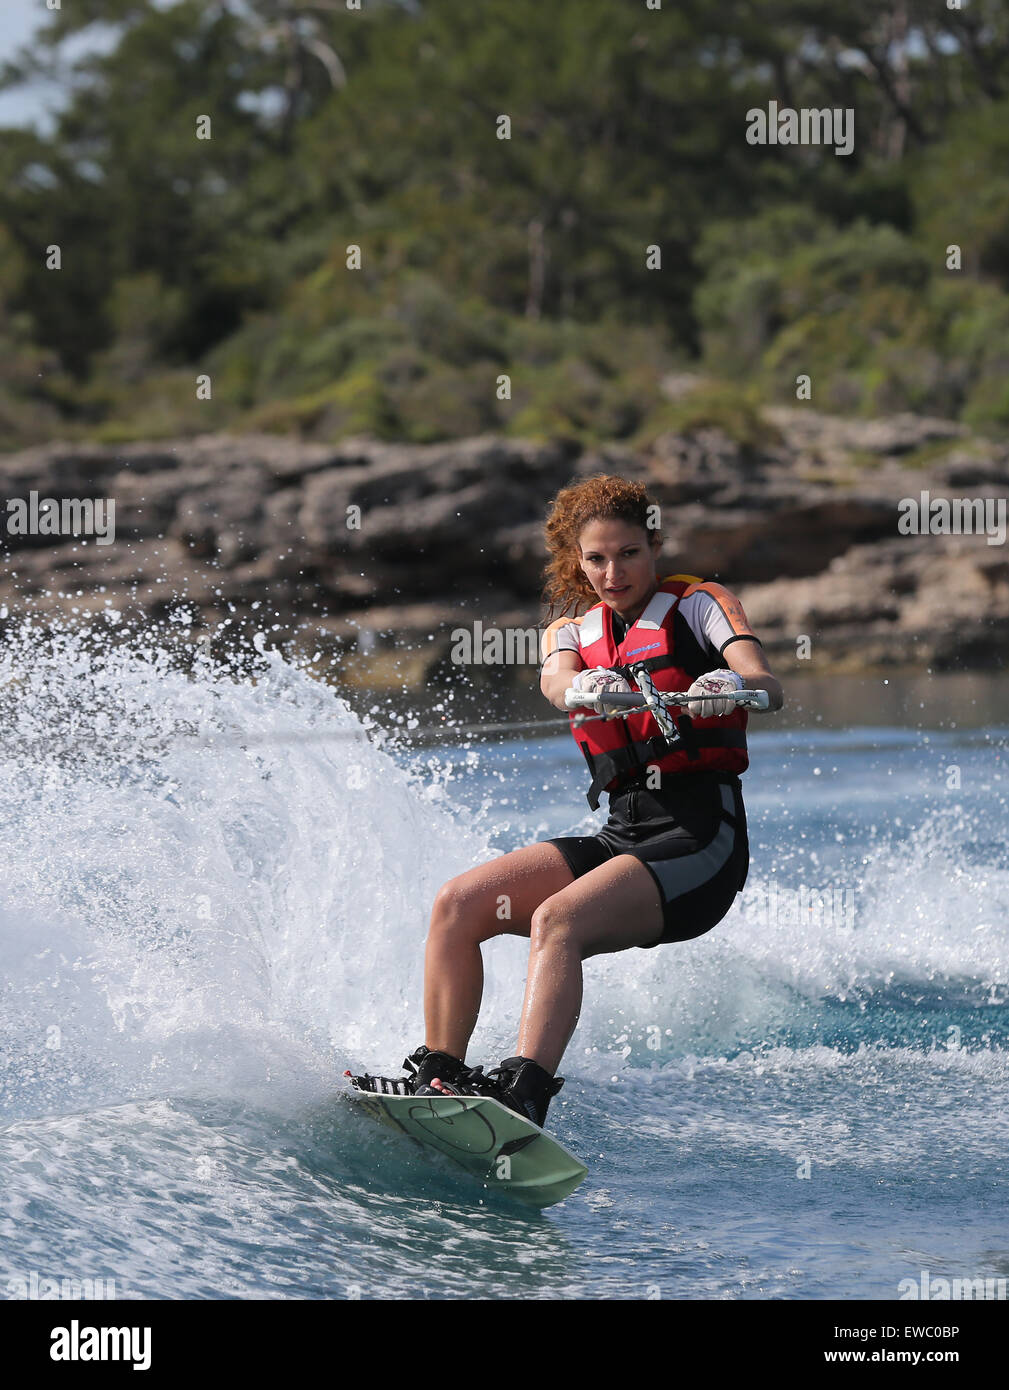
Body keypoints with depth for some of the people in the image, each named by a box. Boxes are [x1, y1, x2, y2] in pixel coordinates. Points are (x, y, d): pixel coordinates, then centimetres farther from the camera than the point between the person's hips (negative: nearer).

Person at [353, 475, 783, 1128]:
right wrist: (586, 685, -34)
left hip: (699, 839, -6)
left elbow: (769, 684, -14)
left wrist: (731, 685, -39)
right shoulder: (573, 631, 17)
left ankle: (523, 1092, -44)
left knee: (557, 919, -30)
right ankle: (435, 1075, -8)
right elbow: (555, 681, -8)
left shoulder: (698, 604, 4)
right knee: (459, 903, -11)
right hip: (620, 832, 6)